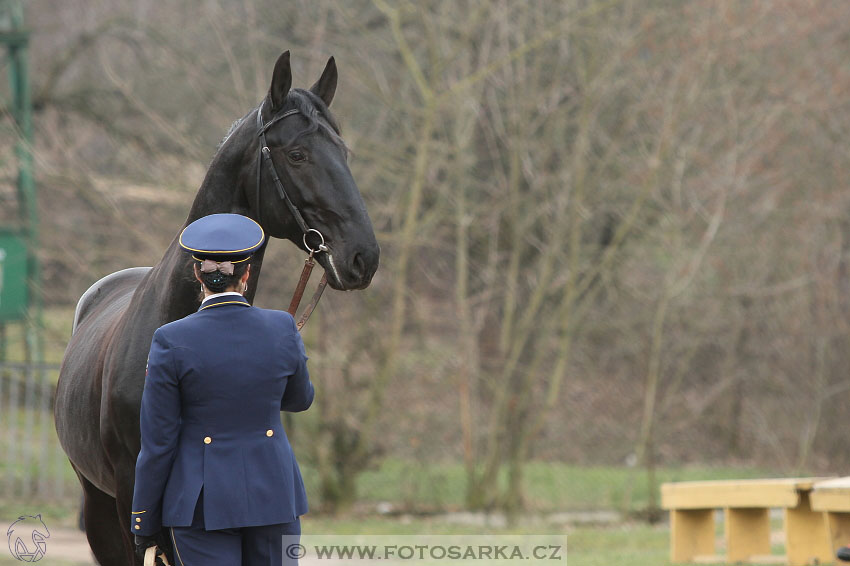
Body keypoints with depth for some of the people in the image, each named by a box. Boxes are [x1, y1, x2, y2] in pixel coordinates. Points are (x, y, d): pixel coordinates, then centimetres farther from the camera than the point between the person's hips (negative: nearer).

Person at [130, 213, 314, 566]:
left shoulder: (171, 343, -12)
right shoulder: (282, 330, -5)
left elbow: (158, 444, -8)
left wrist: (144, 522, 2)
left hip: (203, 499, -3)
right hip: (273, 493, 3)